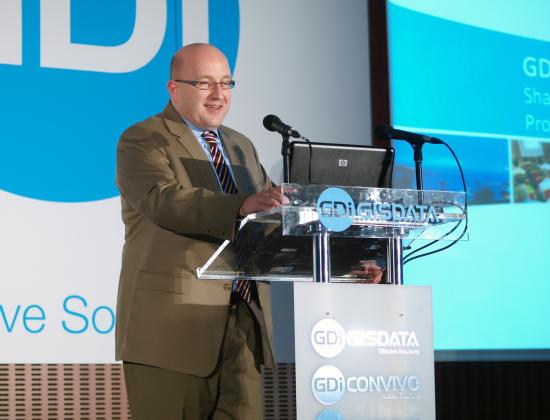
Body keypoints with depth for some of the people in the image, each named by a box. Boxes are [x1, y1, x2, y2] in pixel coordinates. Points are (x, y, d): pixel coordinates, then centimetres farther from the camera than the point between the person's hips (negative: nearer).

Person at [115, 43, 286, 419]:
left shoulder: (241, 147, 21)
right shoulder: (143, 141, -2)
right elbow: (166, 200, -21)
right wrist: (242, 206, -35)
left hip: (242, 321, 6)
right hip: (174, 322, -6)